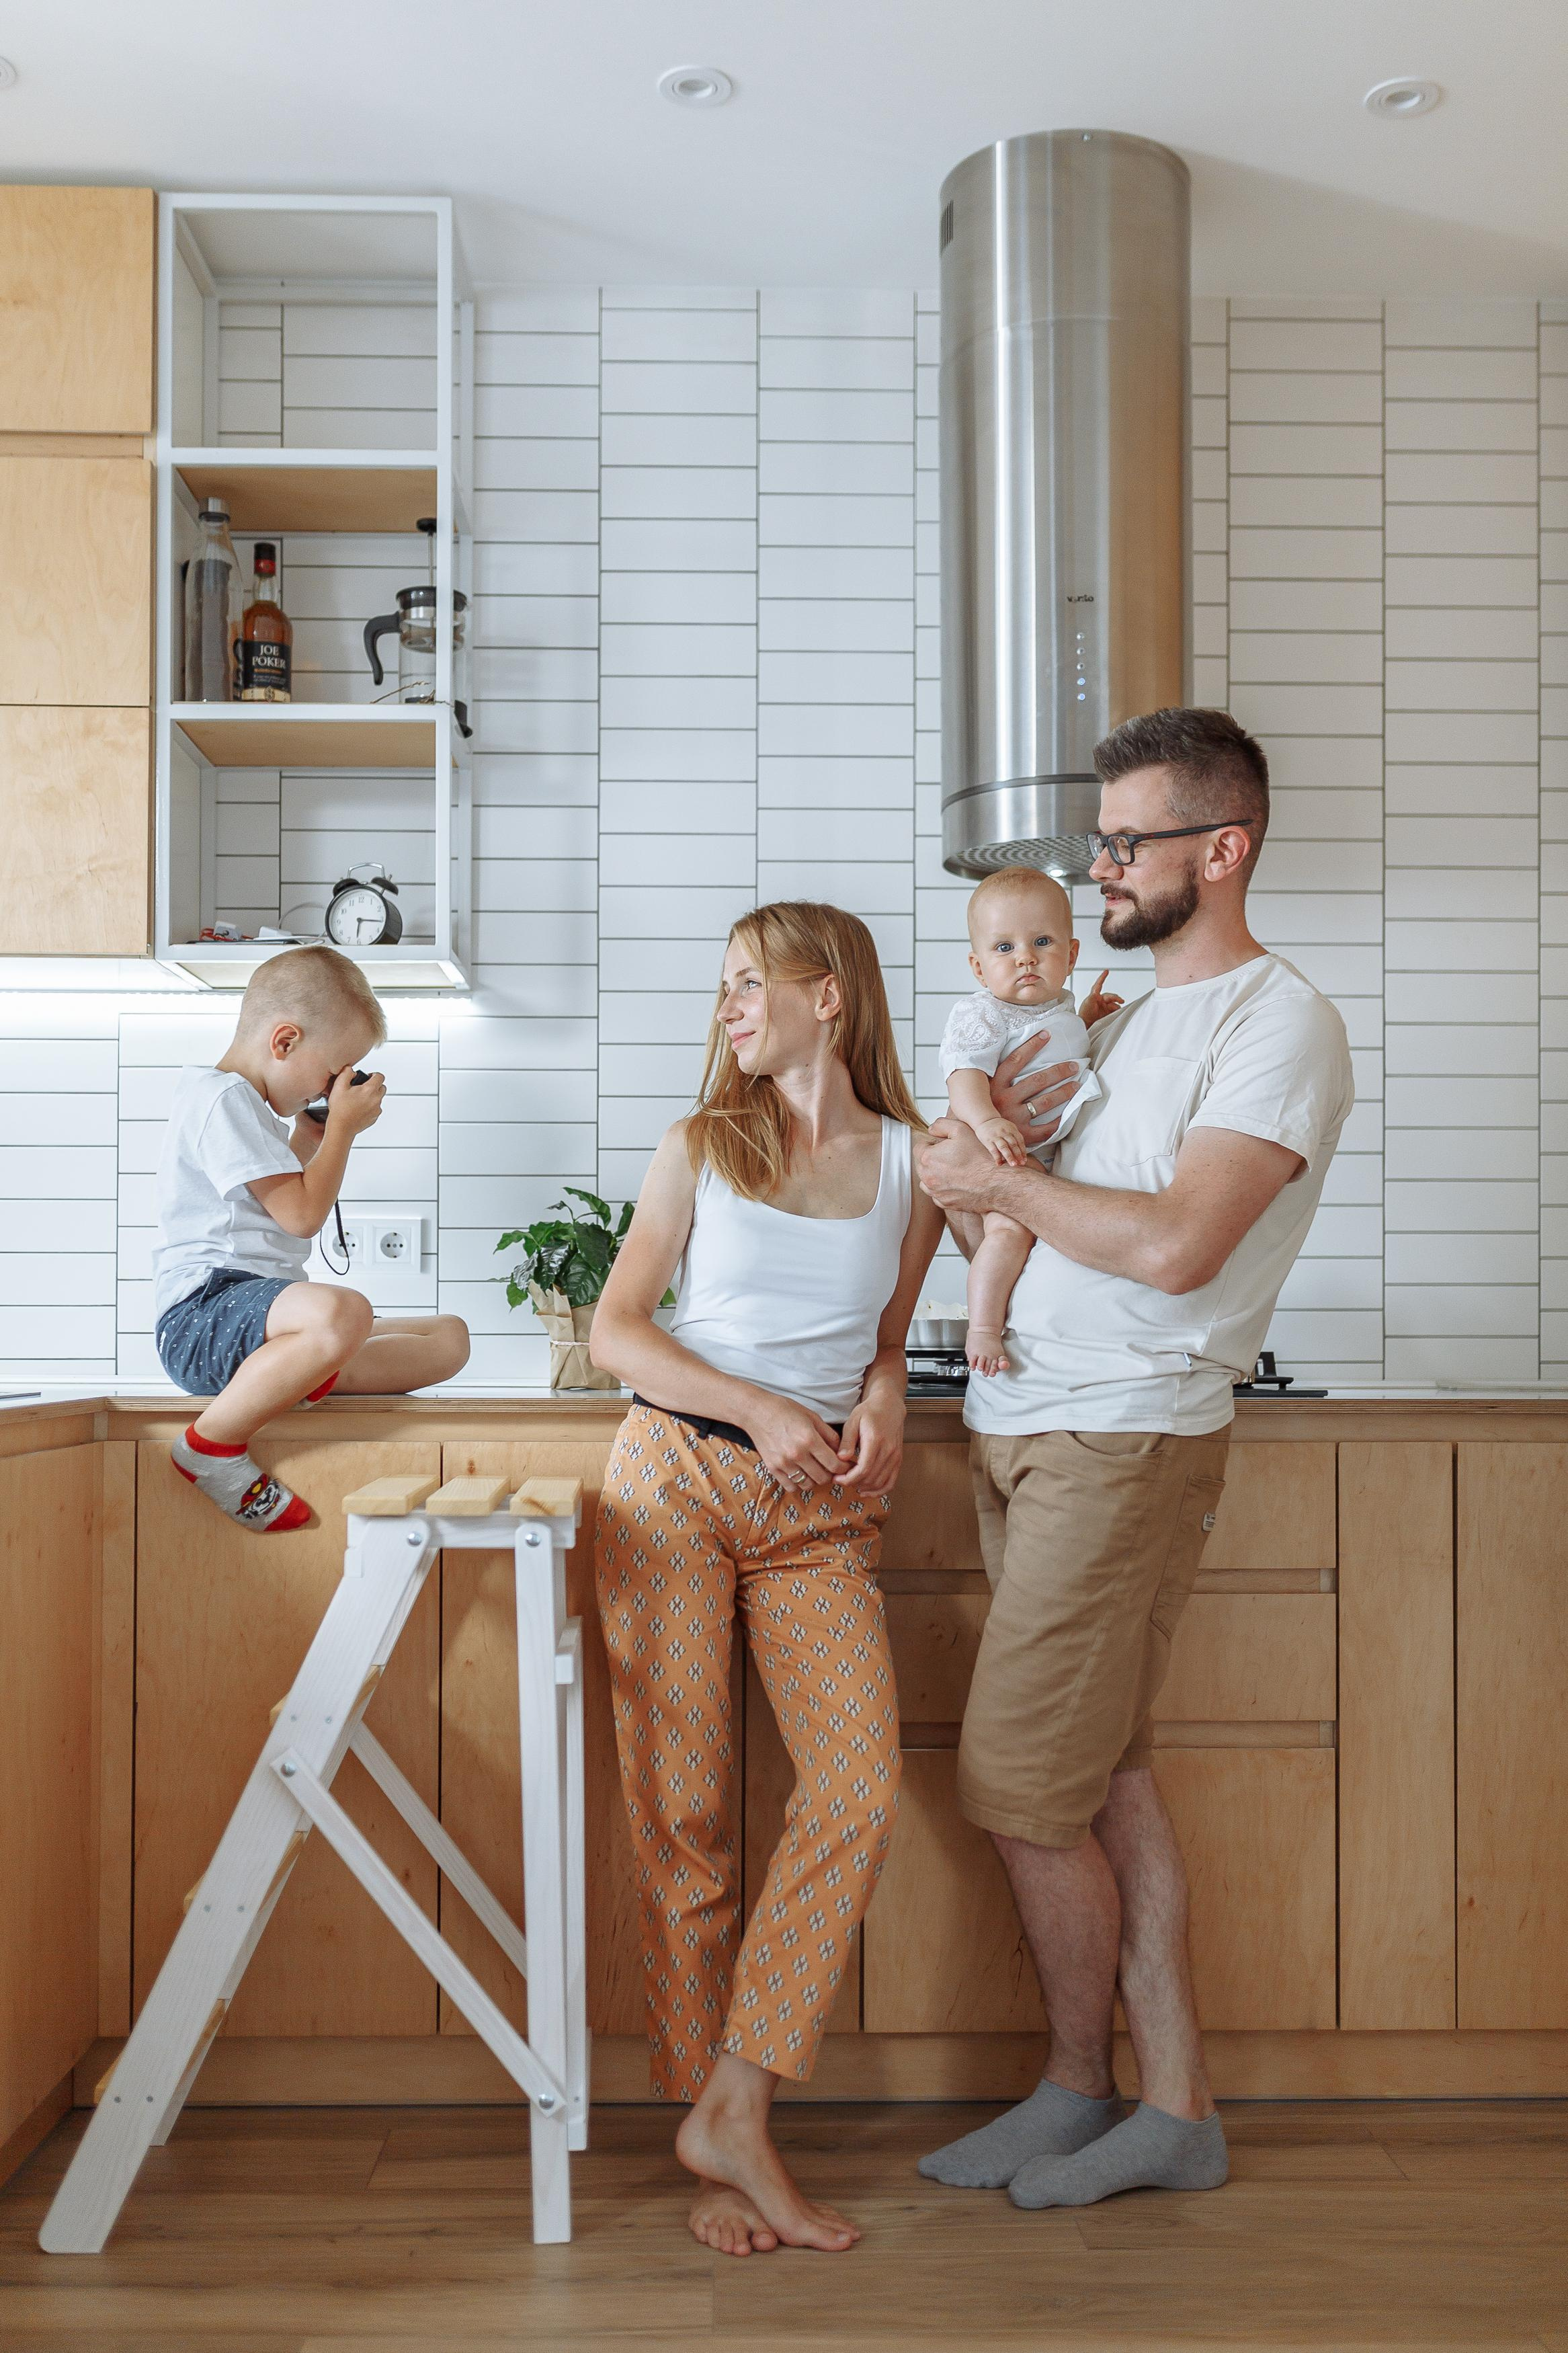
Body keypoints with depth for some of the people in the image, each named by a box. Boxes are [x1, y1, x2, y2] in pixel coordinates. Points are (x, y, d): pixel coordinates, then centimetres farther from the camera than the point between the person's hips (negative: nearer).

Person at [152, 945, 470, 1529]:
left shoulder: (247, 1107, 25)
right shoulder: (222, 1098, -8)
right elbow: (302, 1214, -16)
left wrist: (309, 1136, 25)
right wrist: (342, 1127, -2)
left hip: (258, 1315, 10)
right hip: (204, 1311, -10)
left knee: (449, 1337, 3)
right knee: (342, 1313, -43)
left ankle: (306, 1380, -17)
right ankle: (213, 1442, -25)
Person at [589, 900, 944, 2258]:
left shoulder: (911, 1163, 6)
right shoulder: (703, 1147, 4)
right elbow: (616, 1329, 2)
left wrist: (884, 1398, -4)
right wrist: (759, 1410, -11)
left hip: (822, 1512, 1)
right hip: (677, 1481, -1)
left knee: (862, 1788, -15)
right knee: (686, 1811, -1)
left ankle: (734, 2112, -4)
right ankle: (718, 2140, 12)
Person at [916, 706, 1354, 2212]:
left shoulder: (1279, 1024, -10)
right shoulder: (1125, 1018, 18)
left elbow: (1176, 1245, -22)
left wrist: (1004, 1182, -11)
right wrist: (1003, 1142, 1)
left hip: (1127, 1438, -8)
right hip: (1026, 1425, 8)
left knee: (1021, 1784, -4)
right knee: (1104, 1775, 10)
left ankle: (1080, 2089, 19)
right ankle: (1175, 2109, 21)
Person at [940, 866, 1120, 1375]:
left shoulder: (1061, 1009, 14)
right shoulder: (980, 1014, -12)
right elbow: (965, 1076, -26)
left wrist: (1085, 1017, 18)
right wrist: (986, 1121, -45)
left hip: (1061, 1153, 9)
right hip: (1003, 1156, -9)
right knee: (1009, 1227, -28)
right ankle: (983, 1328, -21)